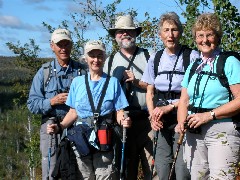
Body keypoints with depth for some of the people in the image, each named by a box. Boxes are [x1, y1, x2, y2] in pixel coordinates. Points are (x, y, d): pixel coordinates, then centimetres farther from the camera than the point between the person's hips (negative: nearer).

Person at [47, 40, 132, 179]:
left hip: (104, 142, -2)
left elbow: (119, 112, 1)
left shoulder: (113, 82, 3)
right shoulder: (77, 82, 8)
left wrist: (123, 121, -21)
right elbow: (73, 111, 12)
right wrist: (59, 127, -3)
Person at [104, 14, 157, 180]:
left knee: (152, 166, -6)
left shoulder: (148, 57, 8)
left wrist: (138, 82, -9)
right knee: (126, 166, 9)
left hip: (146, 120, -2)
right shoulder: (110, 62, 14)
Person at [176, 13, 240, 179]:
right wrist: (182, 122, -5)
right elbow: (184, 100, 15)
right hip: (194, 132, 6)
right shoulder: (193, 67, 16)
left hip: (221, 131, -6)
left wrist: (209, 115, -16)